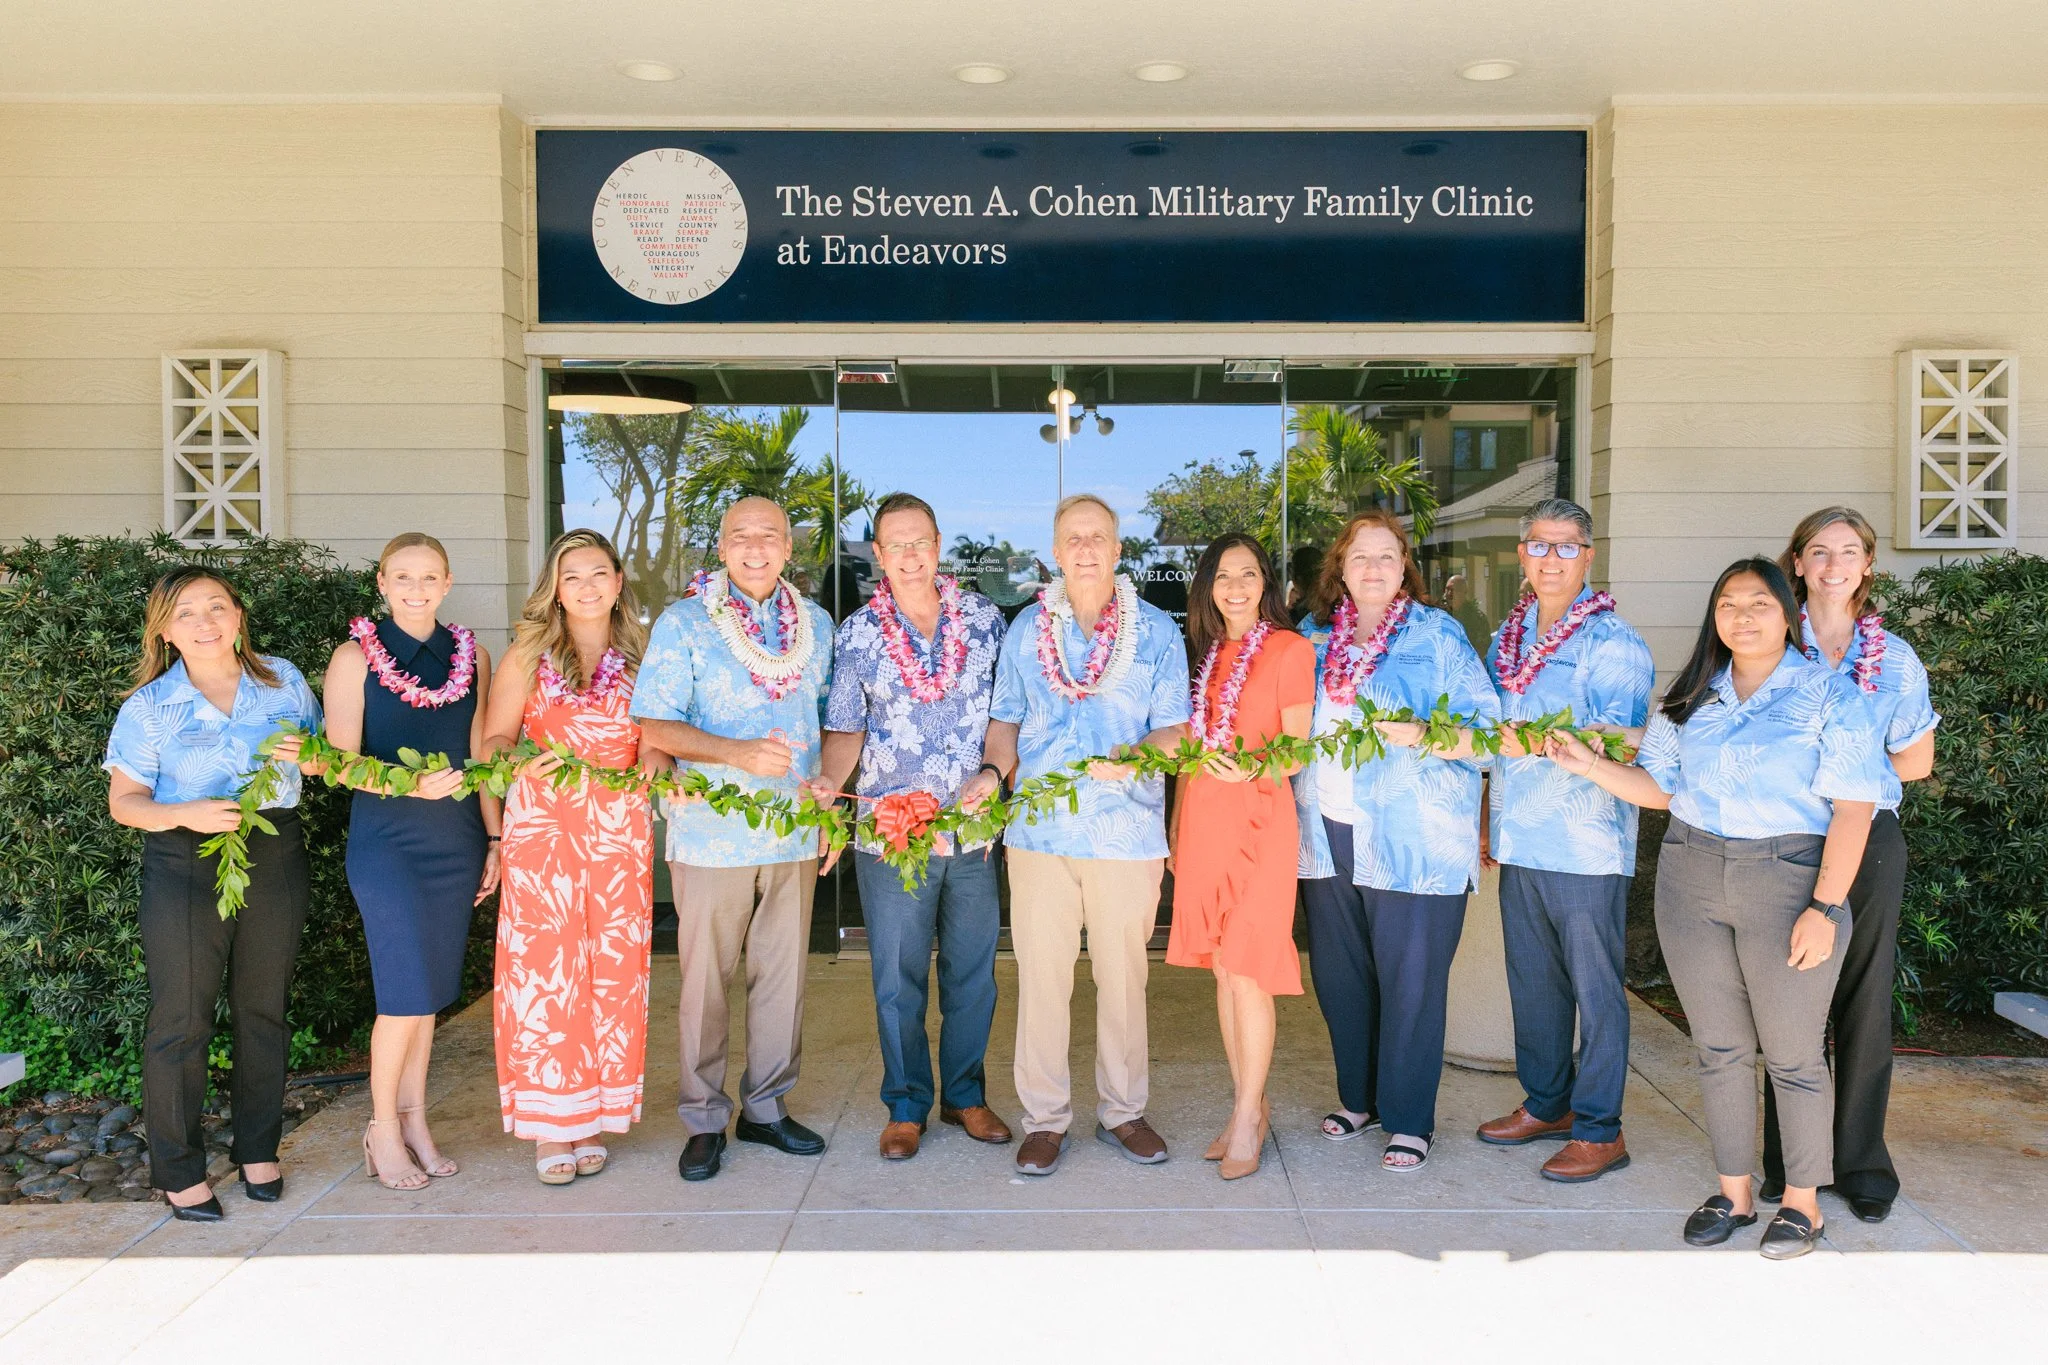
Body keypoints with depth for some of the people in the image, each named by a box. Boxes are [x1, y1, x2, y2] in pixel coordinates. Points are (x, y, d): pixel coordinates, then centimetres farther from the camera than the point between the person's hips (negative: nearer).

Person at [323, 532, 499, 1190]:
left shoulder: (471, 656, 8)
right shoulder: (355, 657, -3)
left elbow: (481, 755, 10)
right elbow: (340, 761, -7)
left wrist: (494, 839, 7)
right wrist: (412, 784, -22)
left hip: (456, 843, 4)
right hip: (387, 842, -4)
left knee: (429, 989, 10)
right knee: (407, 992, -6)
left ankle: (414, 1121, 24)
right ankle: (383, 1128, 15)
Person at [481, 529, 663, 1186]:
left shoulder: (640, 656, 12)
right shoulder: (528, 654, 6)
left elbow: (656, 739, 12)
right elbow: (493, 740, 3)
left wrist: (654, 759, -10)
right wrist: (522, 765, -18)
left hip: (621, 830, 2)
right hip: (542, 827, -2)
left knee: (614, 969, 2)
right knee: (545, 966, -3)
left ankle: (591, 1117, 14)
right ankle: (549, 1124, 7)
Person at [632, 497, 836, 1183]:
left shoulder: (816, 623, 9)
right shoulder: (683, 623, -3)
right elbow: (654, 726, -9)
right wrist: (738, 752, -23)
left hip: (795, 830, 3)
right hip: (711, 833, -3)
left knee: (783, 972, 9)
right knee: (706, 977, 4)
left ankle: (766, 1106, 25)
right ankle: (704, 1119, 19)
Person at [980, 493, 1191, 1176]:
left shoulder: (1156, 631, 4)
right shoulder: (1026, 628, 9)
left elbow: (1174, 728, 1)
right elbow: (1005, 721, 14)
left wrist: (1134, 757, -19)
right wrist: (993, 771, -5)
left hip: (1128, 831, -1)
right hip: (1040, 830, 1)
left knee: (1124, 977, 9)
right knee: (1041, 976, 3)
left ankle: (1122, 1110, 25)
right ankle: (1044, 1118, 17)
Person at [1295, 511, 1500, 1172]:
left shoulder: (1438, 633, 0)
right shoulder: (1314, 635, 12)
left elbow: (1487, 725, -5)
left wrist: (1422, 736, -20)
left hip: (1414, 840, -4)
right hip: (1327, 835, 4)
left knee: (1410, 981, 0)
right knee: (1338, 976, 11)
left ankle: (1409, 1119, 14)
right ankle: (1358, 1098, 29)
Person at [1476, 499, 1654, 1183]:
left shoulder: (1613, 642, -8)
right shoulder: (1508, 638, 13)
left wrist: (1543, 744, -35)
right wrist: (1488, 816, 17)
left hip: (1587, 844, -6)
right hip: (1518, 842, 7)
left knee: (1596, 988, 2)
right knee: (1531, 980, 15)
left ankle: (1599, 1130, 14)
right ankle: (1544, 1104, 30)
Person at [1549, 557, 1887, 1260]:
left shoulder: (1828, 693, -2)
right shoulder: (1691, 697, 11)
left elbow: (1852, 807, -8)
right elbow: (1659, 786, 12)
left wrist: (1825, 907, -15)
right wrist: (1590, 765, -5)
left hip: (1787, 878, -4)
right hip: (1691, 881, 4)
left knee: (1792, 1053, 4)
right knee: (1718, 1046, 11)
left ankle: (1801, 1200, 22)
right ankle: (1733, 1192, 24)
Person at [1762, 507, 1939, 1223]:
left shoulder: (1894, 658, 5)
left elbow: (1916, 760, 12)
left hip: (1868, 843, 1)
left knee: (1864, 1002, 7)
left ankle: (1861, 1165, 21)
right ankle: (1788, 1160, 16)